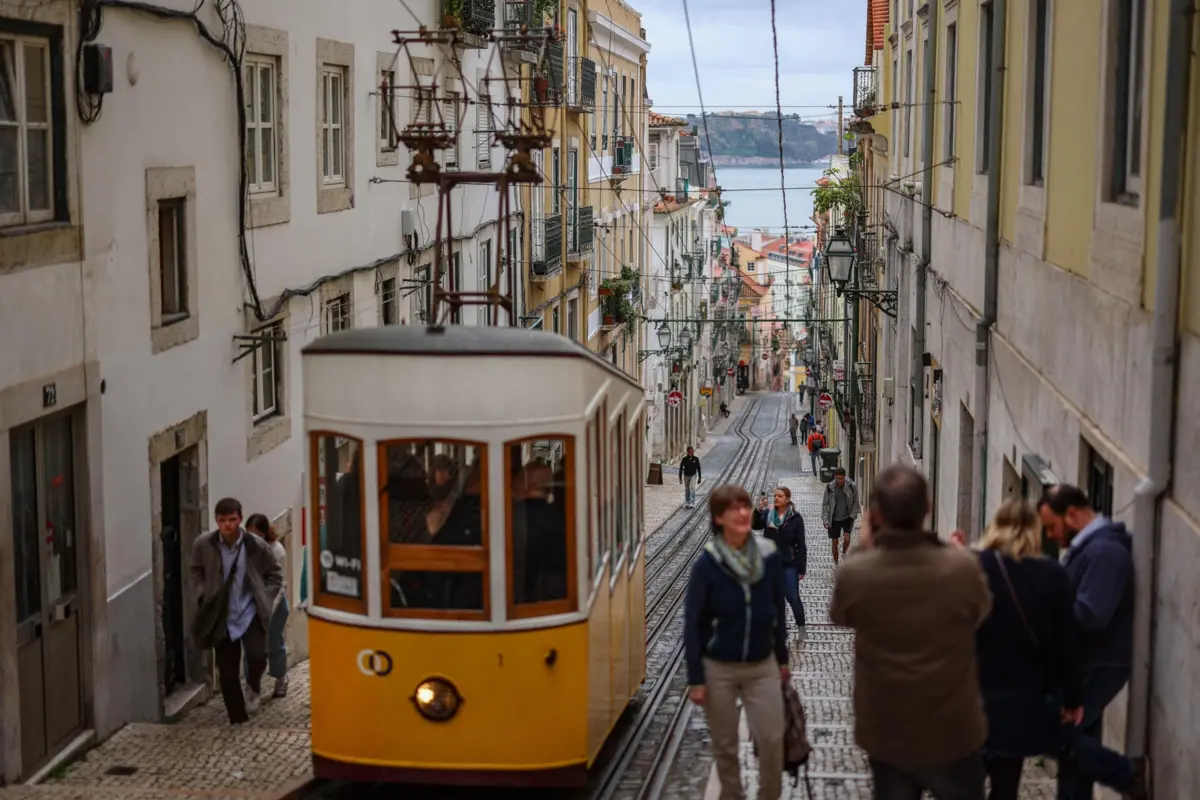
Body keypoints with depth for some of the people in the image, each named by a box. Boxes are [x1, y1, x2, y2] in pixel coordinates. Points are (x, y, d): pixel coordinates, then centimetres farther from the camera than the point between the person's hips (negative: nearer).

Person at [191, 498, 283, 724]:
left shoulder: (257, 545, -11)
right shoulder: (203, 544, -8)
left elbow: (275, 575, 4)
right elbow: (197, 573, 12)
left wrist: (264, 601, -5)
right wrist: (202, 599, 0)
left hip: (250, 613, -1)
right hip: (221, 616, 2)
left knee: (257, 657, -23)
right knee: (227, 673, 2)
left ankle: (253, 687, 13)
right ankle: (238, 722, 19)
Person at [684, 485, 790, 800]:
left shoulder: (769, 557, -7)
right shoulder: (706, 565, -15)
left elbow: (777, 611, 5)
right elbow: (692, 623, -10)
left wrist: (782, 658, 11)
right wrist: (695, 679, -10)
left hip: (762, 666, 2)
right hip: (719, 669, -2)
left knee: (772, 739, 2)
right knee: (724, 745, 11)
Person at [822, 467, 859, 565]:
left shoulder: (852, 486, -12)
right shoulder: (830, 487, -10)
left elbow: (856, 502, -1)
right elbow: (825, 504, -3)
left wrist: (852, 516, -8)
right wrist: (825, 520, -8)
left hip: (847, 517, -1)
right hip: (834, 519, 1)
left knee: (846, 538, -16)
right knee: (834, 542, 6)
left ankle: (844, 552, 17)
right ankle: (836, 564, 24)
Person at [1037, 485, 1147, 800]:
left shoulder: (1104, 551, -20)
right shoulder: (1089, 547, 12)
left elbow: (1089, 616, -27)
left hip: (1098, 668, -10)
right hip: (1087, 665, 10)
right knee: (1074, 739, 13)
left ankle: (1127, 774, 2)